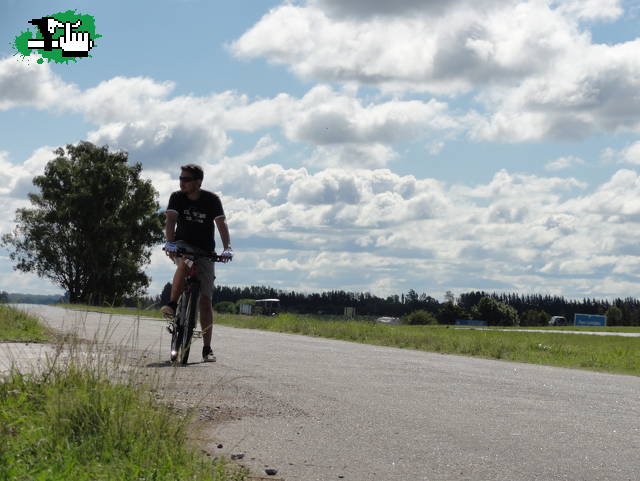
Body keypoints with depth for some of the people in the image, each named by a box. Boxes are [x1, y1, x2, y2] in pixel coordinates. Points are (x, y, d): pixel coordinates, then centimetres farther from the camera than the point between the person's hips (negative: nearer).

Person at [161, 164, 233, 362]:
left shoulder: (211, 200, -9)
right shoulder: (177, 197, -6)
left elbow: (221, 223, -18)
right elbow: (170, 220, -17)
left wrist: (227, 248, -33)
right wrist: (170, 242, -35)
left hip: (205, 252, 0)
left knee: (205, 300, -6)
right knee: (185, 263, -39)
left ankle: (207, 348, -2)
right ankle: (172, 304, -24)